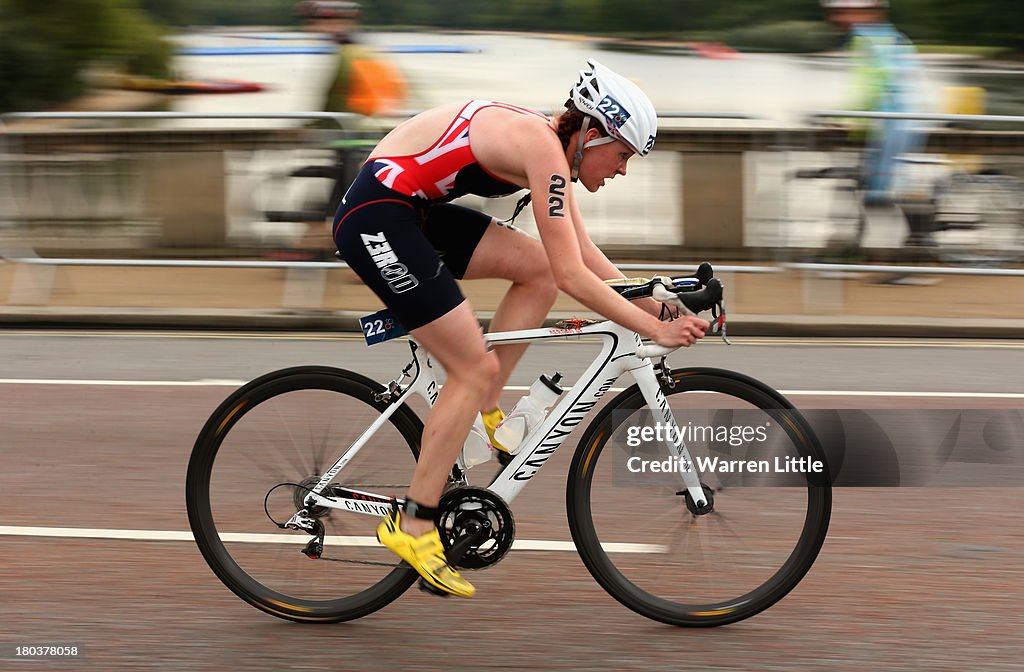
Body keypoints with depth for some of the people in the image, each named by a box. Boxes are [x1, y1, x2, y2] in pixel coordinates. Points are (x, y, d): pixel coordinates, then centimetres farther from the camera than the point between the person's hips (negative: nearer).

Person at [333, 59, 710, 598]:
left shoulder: (548, 142, 11)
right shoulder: (544, 150, -18)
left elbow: (584, 254, 19)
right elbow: (572, 276, -20)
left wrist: (652, 304, 12)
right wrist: (655, 331, -17)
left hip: (412, 210, 10)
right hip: (376, 219, -10)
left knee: (538, 267, 7)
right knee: (476, 368, -7)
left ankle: (482, 412, 11)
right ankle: (412, 526, -4)